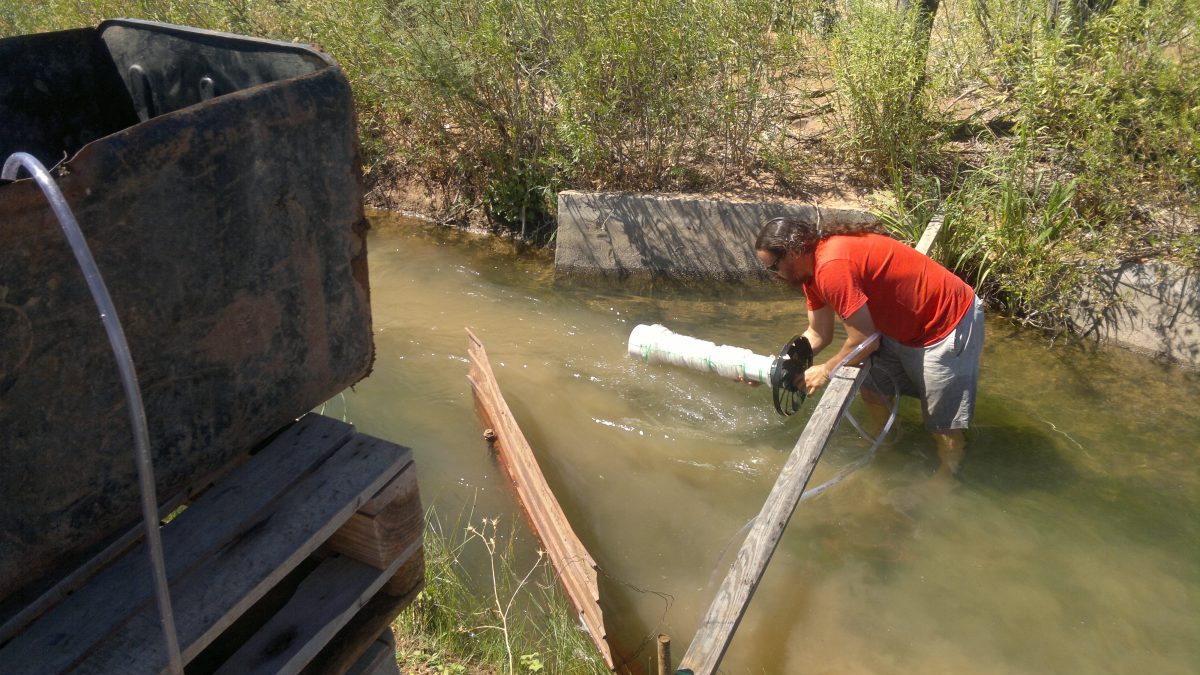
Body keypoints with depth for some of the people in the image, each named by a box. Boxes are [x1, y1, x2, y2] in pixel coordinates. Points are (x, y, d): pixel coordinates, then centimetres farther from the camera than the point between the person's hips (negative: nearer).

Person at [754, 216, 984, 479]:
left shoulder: (831, 267, -30)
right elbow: (818, 335, 10)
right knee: (873, 388, 17)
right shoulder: (811, 270, 1)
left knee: (943, 420, 1)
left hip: (949, 324, -10)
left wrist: (826, 371, -9)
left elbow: (864, 340, -24)